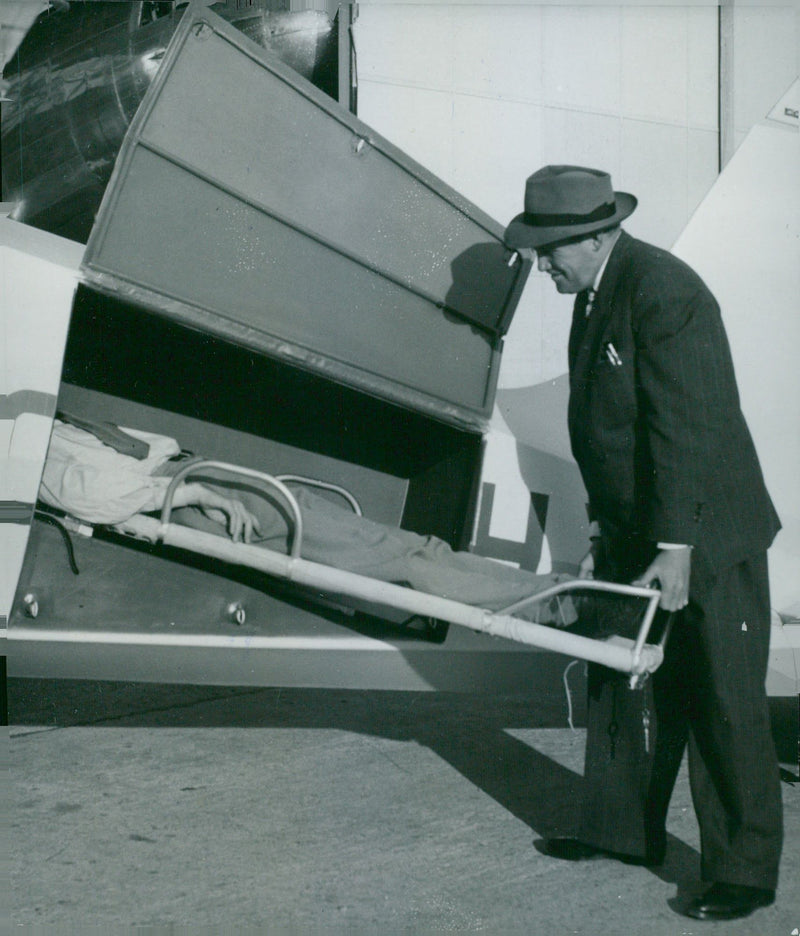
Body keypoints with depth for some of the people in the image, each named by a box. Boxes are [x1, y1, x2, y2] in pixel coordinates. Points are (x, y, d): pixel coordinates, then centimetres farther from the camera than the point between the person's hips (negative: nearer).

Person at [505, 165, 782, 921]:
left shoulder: (663, 291, -20)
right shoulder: (595, 296, 9)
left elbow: (685, 428, -25)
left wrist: (675, 547, -26)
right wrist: (605, 531, 14)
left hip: (706, 534, -9)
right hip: (635, 532, 9)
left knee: (722, 704, 0)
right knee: (621, 682, 16)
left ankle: (744, 872, 12)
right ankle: (619, 829, 32)